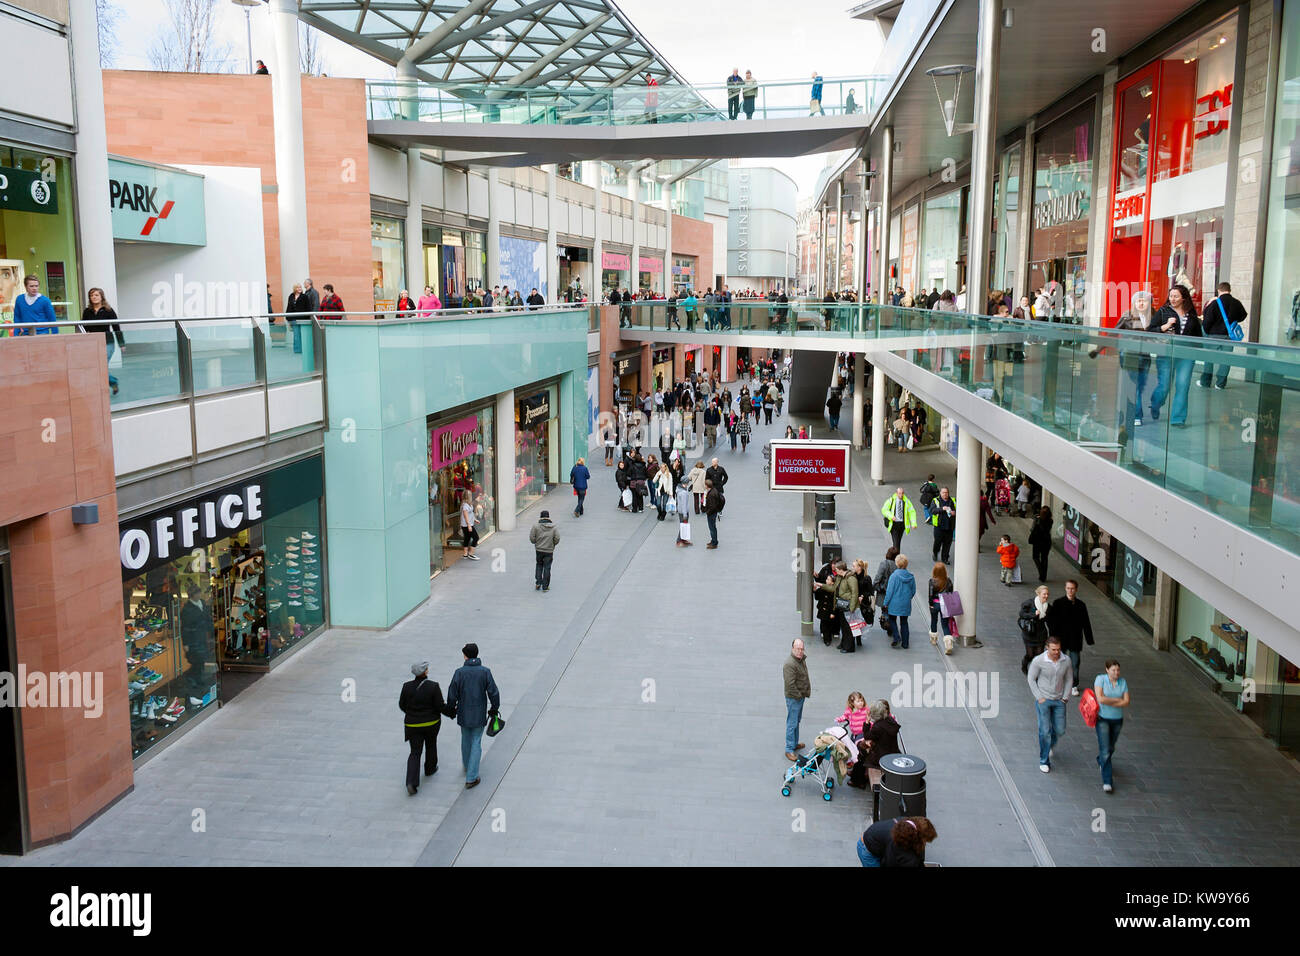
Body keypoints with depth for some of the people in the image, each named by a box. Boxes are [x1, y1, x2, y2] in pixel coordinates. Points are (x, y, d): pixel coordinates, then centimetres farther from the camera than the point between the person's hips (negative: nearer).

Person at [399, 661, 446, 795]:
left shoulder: (407, 686, -11)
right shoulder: (433, 686, -19)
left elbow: (402, 705, 0)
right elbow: (440, 706, -16)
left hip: (412, 724, 1)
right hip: (431, 723, -1)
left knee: (415, 753, 9)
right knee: (431, 745, 26)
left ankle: (411, 782, -6)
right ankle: (430, 769, 47)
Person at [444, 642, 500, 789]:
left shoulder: (459, 672, -12)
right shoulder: (485, 671, -11)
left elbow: (452, 694, -7)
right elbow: (493, 693, -10)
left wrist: (451, 710, 10)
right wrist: (494, 709, 5)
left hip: (464, 714, 1)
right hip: (479, 715, -1)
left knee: (466, 740, 23)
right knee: (476, 744, 5)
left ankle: (467, 766, 45)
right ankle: (471, 778, 1)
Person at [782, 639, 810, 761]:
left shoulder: (802, 659, 4)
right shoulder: (789, 664, -27)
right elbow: (790, 684, -27)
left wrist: (807, 690, 14)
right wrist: (798, 695, -18)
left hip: (801, 696, 9)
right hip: (793, 697, -9)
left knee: (797, 720, 21)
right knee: (792, 723, -3)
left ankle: (795, 743, 36)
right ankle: (789, 749, 4)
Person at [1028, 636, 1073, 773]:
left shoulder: (1066, 660, -7)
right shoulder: (1038, 661, -16)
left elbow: (1069, 679, 7)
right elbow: (1031, 679, -6)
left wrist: (1065, 697, 2)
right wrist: (1039, 698, -9)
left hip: (1059, 701, 3)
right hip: (1043, 700, -3)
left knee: (1060, 731, 7)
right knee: (1045, 731, -3)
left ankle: (1051, 743, 43)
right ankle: (1044, 761, 11)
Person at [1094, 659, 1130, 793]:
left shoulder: (1123, 682, -2)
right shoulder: (1100, 679, -12)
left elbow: (1126, 702, -9)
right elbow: (1100, 698, -23)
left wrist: (1109, 702, -18)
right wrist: (1117, 700, -16)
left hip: (1117, 720, 4)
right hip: (1103, 719, -4)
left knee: (1111, 748, 21)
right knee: (1105, 750, -10)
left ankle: (1101, 761, 53)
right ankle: (1107, 781, -6)